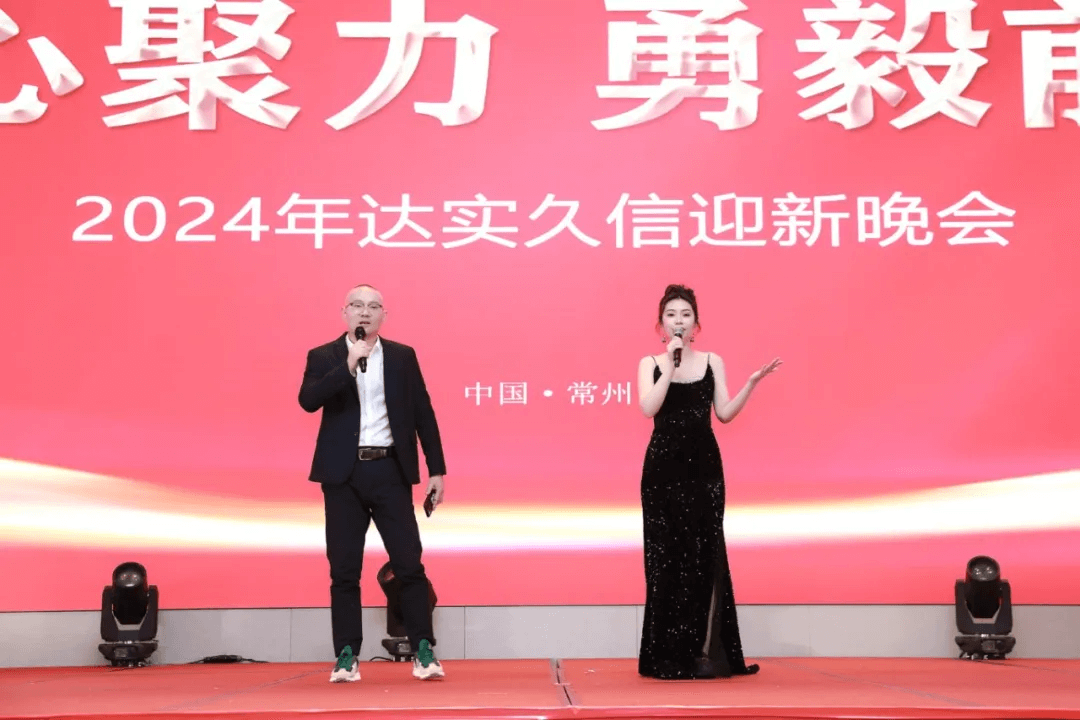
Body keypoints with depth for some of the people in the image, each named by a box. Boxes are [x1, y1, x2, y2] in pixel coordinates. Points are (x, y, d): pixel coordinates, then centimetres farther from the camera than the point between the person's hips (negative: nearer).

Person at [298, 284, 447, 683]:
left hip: (389, 471, 1)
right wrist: (348, 366, -21)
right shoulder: (323, 357, 5)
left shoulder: (402, 356, 8)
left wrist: (436, 469, 4)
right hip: (343, 474, 0)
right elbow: (308, 401, -12)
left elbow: (423, 413, 8)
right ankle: (347, 657, 9)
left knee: (409, 564, -2)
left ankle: (423, 651, 5)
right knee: (344, 570, 2)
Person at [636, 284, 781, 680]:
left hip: (704, 466, 1)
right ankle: (668, 655, 6)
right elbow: (648, 409, -12)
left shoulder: (712, 361, 9)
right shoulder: (650, 363, 5)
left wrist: (752, 382, -7)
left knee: (705, 554, -2)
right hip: (664, 467, -1)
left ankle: (705, 651, 2)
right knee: (667, 555, 0)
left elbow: (725, 414, 3)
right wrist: (670, 363, -13)